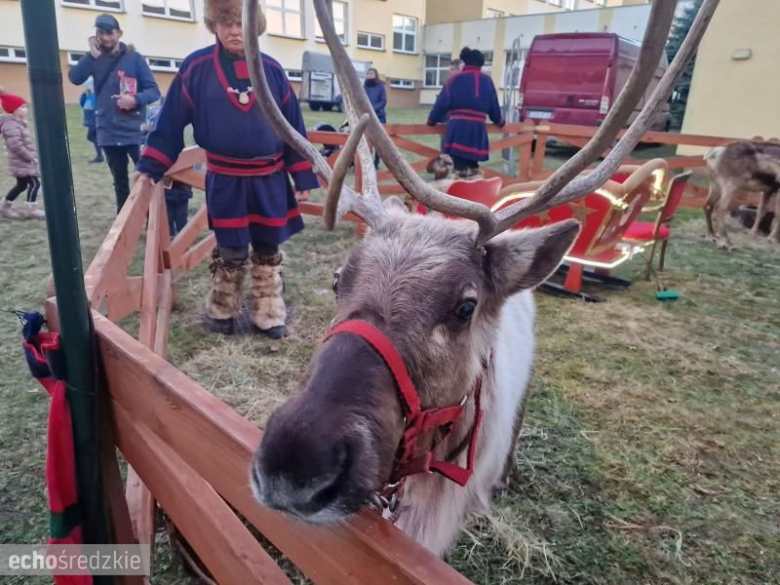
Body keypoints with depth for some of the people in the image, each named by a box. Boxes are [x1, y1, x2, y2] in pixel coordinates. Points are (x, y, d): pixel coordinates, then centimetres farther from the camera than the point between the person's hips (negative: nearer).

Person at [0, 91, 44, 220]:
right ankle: (30, 210, -6)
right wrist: (30, 157, -22)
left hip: (23, 162, 10)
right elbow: (16, 145, -26)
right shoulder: (11, 125, -19)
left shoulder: (19, 123, 14)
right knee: (34, 183, -10)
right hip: (22, 162, -10)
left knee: (21, 185, 17)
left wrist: (33, 156, 11)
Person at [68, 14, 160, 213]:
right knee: (120, 182, 12)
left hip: (134, 131, -3)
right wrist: (92, 55, -15)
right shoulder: (94, 59, 7)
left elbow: (154, 91, -6)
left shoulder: (134, 58, -2)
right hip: (108, 132, 3)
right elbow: (74, 78, -8)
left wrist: (135, 100, -23)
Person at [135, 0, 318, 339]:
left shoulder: (272, 70, 0)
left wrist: (303, 175, 0)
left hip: (270, 180, 2)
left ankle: (268, 315, 26)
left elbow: (293, 126, 2)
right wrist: (152, 166, 0)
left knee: (268, 251, 11)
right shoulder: (196, 68, -4)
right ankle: (221, 313, 29)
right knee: (230, 253, 9)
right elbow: (171, 122, 0)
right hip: (224, 182, -2)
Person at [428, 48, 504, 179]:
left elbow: (442, 103, 5)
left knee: (460, 169, -6)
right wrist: (499, 121, 38)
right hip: (477, 129, 2)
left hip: (458, 128, -2)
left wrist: (432, 120, 17)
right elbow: (494, 106, 21)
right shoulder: (487, 81, 14)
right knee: (472, 166, 17)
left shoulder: (455, 80, 7)